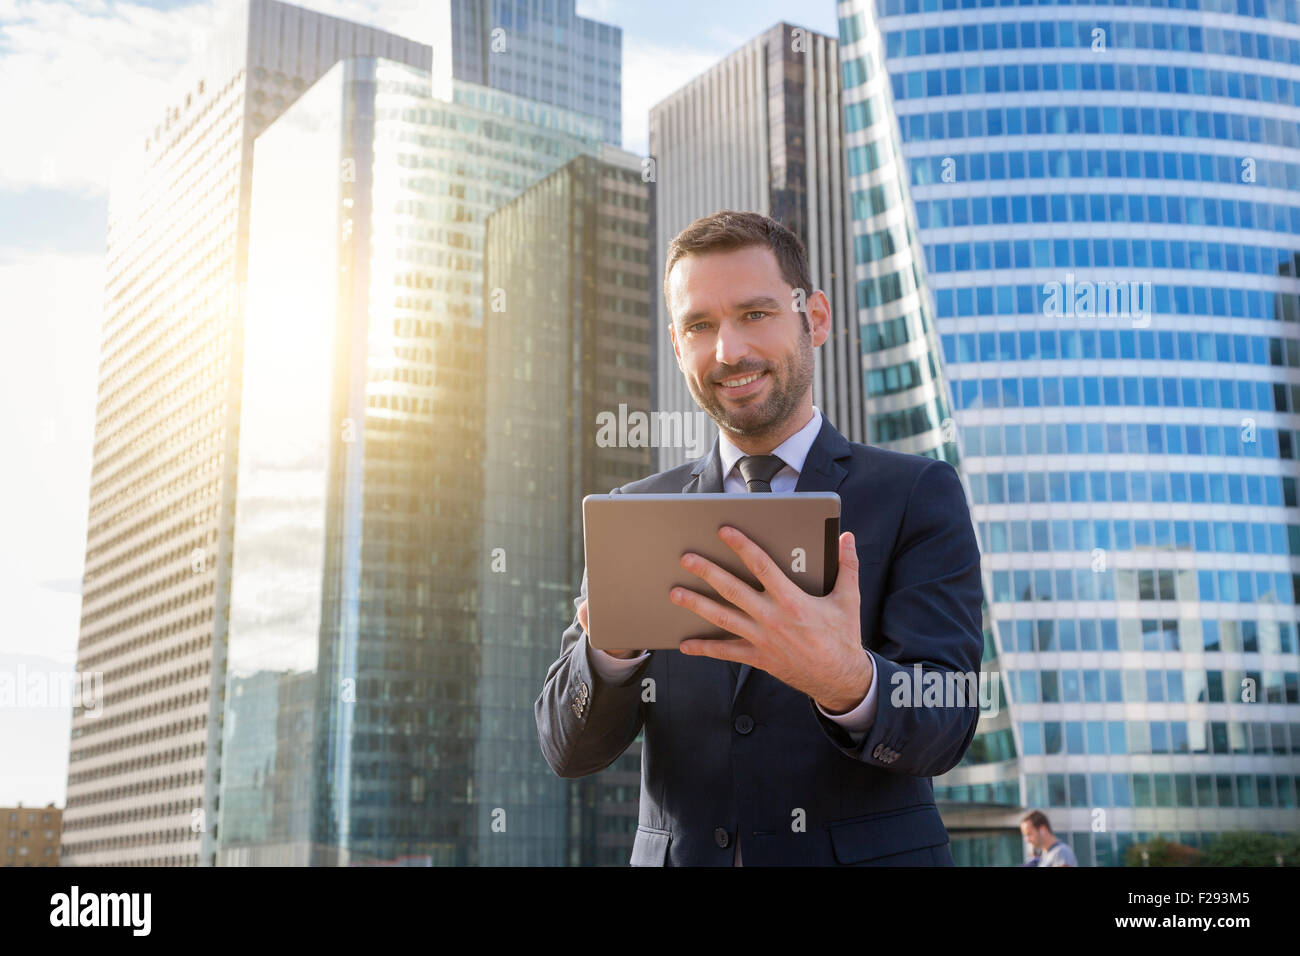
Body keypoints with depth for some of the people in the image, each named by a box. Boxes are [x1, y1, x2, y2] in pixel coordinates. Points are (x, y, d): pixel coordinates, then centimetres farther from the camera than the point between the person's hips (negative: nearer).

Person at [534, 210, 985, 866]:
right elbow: (569, 751, -3)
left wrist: (846, 680, -34)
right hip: (678, 854, 2)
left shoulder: (918, 494, -5)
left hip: (867, 854, -1)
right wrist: (614, 642, -24)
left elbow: (943, 726, -14)